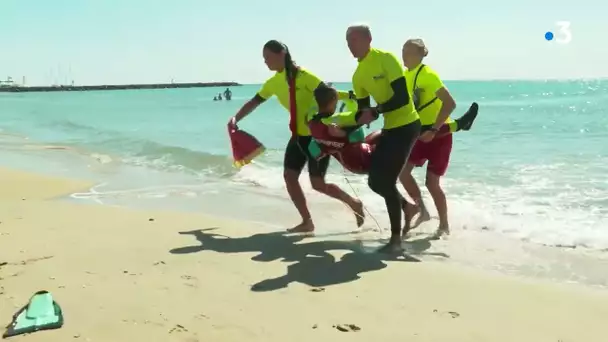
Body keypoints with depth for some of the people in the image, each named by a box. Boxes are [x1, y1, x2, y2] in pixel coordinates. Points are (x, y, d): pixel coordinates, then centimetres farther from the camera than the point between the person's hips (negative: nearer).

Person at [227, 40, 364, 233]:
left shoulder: (302, 76, -17)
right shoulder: (273, 83, 5)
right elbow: (254, 102, 12)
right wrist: (236, 118, 1)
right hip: (299, 135, 8)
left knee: (318, 184, -7)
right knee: (289, 176, 0)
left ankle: (354, 203, 17)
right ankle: (307, 222, 11)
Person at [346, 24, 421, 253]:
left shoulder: (386, 59, -16)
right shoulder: (358, 75, 5)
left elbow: (403, 98, -22)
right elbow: (363, 112, 10)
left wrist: (375, 112, -26)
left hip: (407, 126, -8)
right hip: (389, 128, 8)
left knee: (387, 181, -9)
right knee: (375, 180, 8)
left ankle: (396, 238, 5)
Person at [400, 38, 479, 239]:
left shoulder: (428, 74, -18)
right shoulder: (405, 76, 6)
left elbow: (450, 103, -24)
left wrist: (433, 129, -30)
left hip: (439, 133, -7)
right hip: (422, 133, 7)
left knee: (431, 182, -4)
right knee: (402, 170, -5)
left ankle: (444, 225, 14)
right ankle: (422, 210, 13)